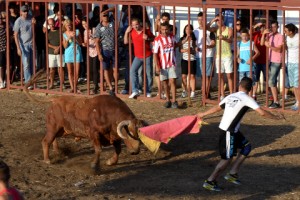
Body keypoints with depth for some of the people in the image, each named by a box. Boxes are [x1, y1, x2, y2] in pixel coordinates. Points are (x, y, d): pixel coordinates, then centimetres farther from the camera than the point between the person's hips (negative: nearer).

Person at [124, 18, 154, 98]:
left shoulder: (146, 31, -7)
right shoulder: (132, 32, 1)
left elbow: (154, 39, 4)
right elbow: (126, 42, 3)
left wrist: (148, 38, -16)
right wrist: (127, 32, -6)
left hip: (147, 56, -2)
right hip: (138, 56, 3)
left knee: (149, 74, 2)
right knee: (133, 71, -14)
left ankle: (148, 92, 14)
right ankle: (135, 91, -16)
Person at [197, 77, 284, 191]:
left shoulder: (230, 97, 11)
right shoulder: (246, 99, -10)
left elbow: (217, 108, 23)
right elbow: (262, 113, -16)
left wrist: (203, 114, 39)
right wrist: (276, 117, -1)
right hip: (228, 132, -8)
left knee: (246, 147, 16)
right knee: (227, 158, 0)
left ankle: (233, 174, 16)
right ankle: (210, 182, 3)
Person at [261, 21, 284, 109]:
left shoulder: (280, 36, -9)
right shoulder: (269, 35, 10)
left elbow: (279, 49, -15)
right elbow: (262, 42, 2)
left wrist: (269, 46, -27)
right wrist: (264, 34, -10)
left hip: (276, 62, -7)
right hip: (270, 61, 7)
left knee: (271, 82, -13)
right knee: (272, 82, 11)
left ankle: (276, 102, -11)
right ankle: (275, 100, 18)